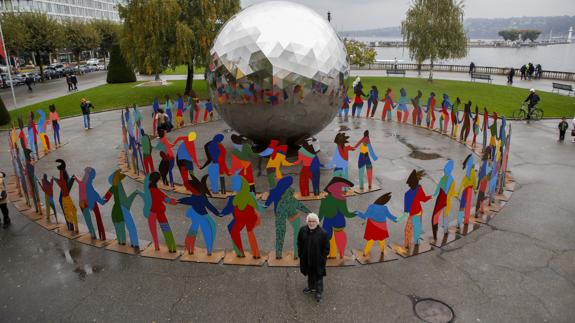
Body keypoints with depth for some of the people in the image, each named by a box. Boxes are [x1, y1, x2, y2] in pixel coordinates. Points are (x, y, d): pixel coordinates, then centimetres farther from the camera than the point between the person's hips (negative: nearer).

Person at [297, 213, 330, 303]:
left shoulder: (323, 233, -22)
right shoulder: (302, 230, -10)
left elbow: (326, 248, -12)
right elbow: (299, 243, 4)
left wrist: (323, 258, -11)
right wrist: (300, 254, 3)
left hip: (318, 260, -4)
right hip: (306, 258, 4)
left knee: (318, 276, 13)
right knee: (309, 274, 24)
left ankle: (318, 292, 31)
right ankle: (311, 287, 48)